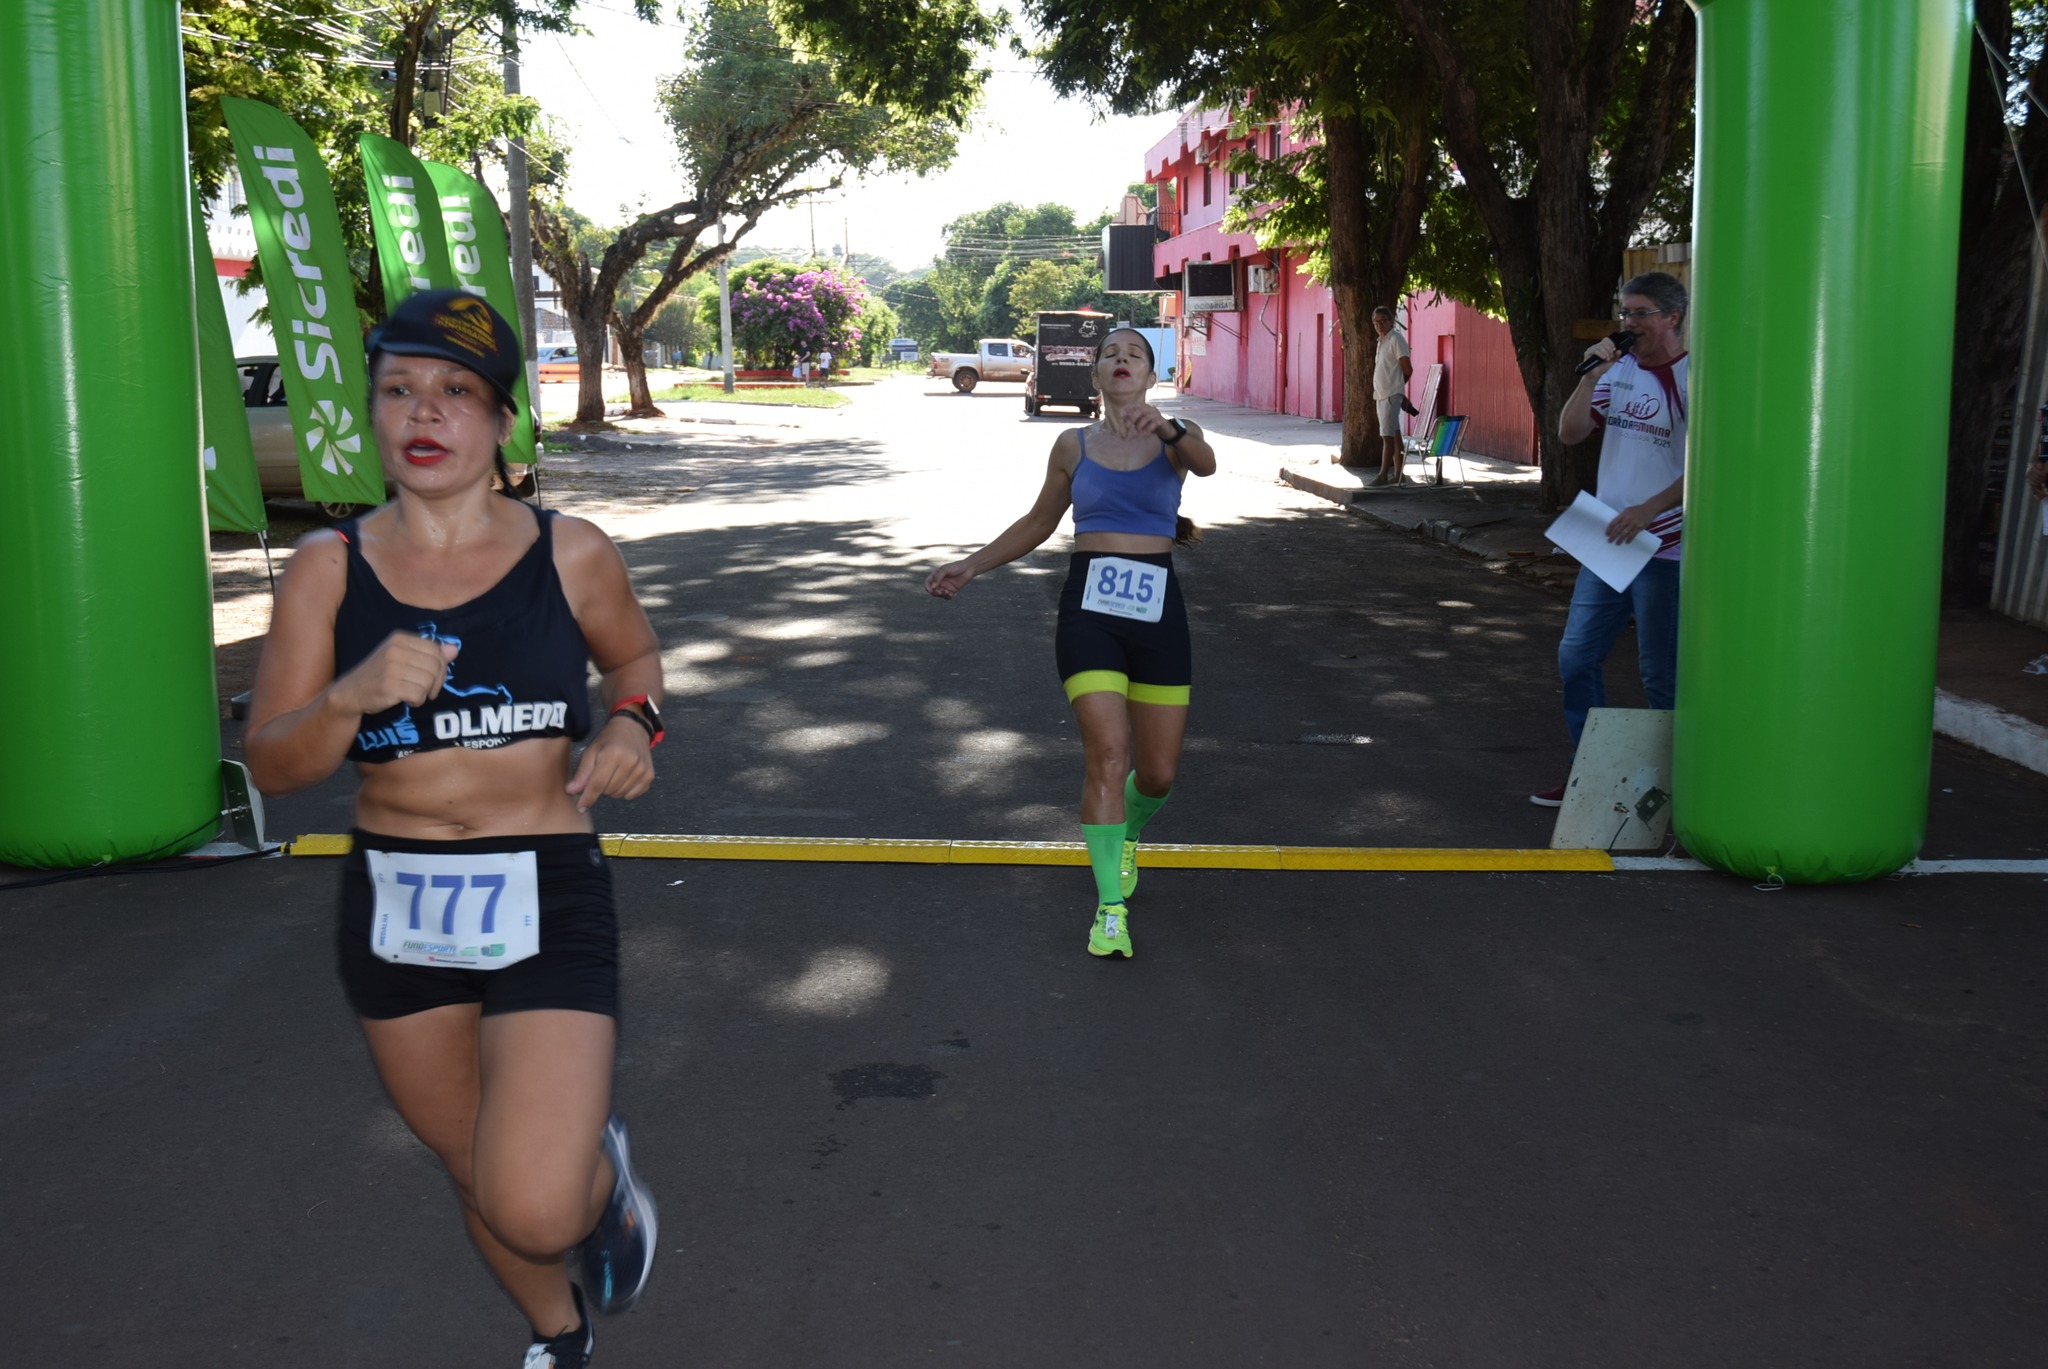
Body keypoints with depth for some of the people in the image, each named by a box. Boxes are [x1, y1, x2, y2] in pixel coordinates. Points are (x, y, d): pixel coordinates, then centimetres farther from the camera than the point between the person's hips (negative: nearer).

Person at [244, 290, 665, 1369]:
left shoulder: (570, 554, -5)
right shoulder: (330, 568, -3)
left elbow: (634, 654, 16)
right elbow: (271, 765, -4)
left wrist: (632, 723, -6)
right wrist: (353, 698, -23)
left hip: (546, 898, -2)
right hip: (393, 912, 3)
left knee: (536, 1211, -16)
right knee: (480, 1176, 20)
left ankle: (606, 1176, 22)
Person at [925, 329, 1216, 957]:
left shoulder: (1175, 437, 6)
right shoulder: (1074, 445, 10)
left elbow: (1206, 463, -19)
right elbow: (1039, 522, 22)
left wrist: (1166, 427, -39)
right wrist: (971, 566, 17)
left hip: (1158, 611, 1)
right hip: (1090, 607, 0)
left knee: (1158, 773, 6)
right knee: (1107, 756, -15)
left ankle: (1127, 834, 41)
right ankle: (1110, 909, -8)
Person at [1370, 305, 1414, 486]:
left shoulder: (1396, 339, -10)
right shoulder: (1380, 342, 17)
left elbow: (1408, 369, -11)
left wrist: (1397, 385, 3)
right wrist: (1376, 394, 15)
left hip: (1392, 395, -9)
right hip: (1381, 395, 9)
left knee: (1387, 435, -11)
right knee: (1393, 435, 11)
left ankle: (1383, 475, -13)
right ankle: (1397, 473, 14)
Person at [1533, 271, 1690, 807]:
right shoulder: (1618, 370, 10)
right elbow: (1570, 433, 6)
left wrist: (1649, 509, -24)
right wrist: (1591, 376, -7)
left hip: (1665, 548, -7)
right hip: (1608, 542, 7)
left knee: (1661, 674, 1)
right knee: (1576, 657, 9)